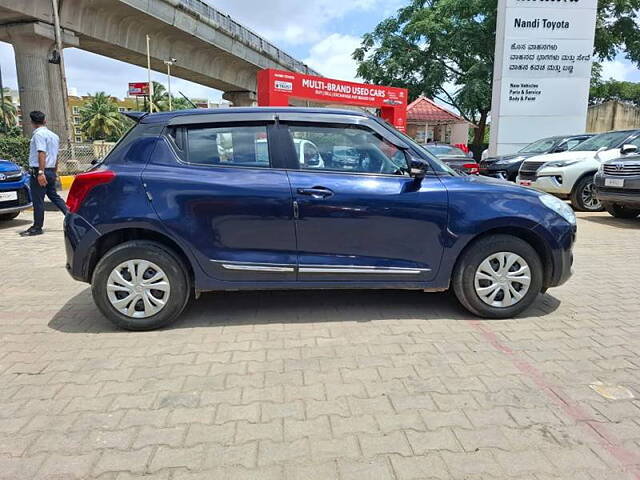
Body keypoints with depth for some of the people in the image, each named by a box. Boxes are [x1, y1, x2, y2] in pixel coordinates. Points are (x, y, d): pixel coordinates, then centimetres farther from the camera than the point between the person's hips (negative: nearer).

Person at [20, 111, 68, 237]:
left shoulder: (38, 134, -10)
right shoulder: (54, 135, 14)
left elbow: (42, 154, -20)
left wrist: (41, 173, -25)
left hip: (38, 172, -8)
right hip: (51, 171, 8)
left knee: (37, 200, -2)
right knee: (54, 196, 15)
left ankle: (37, 227, 4)